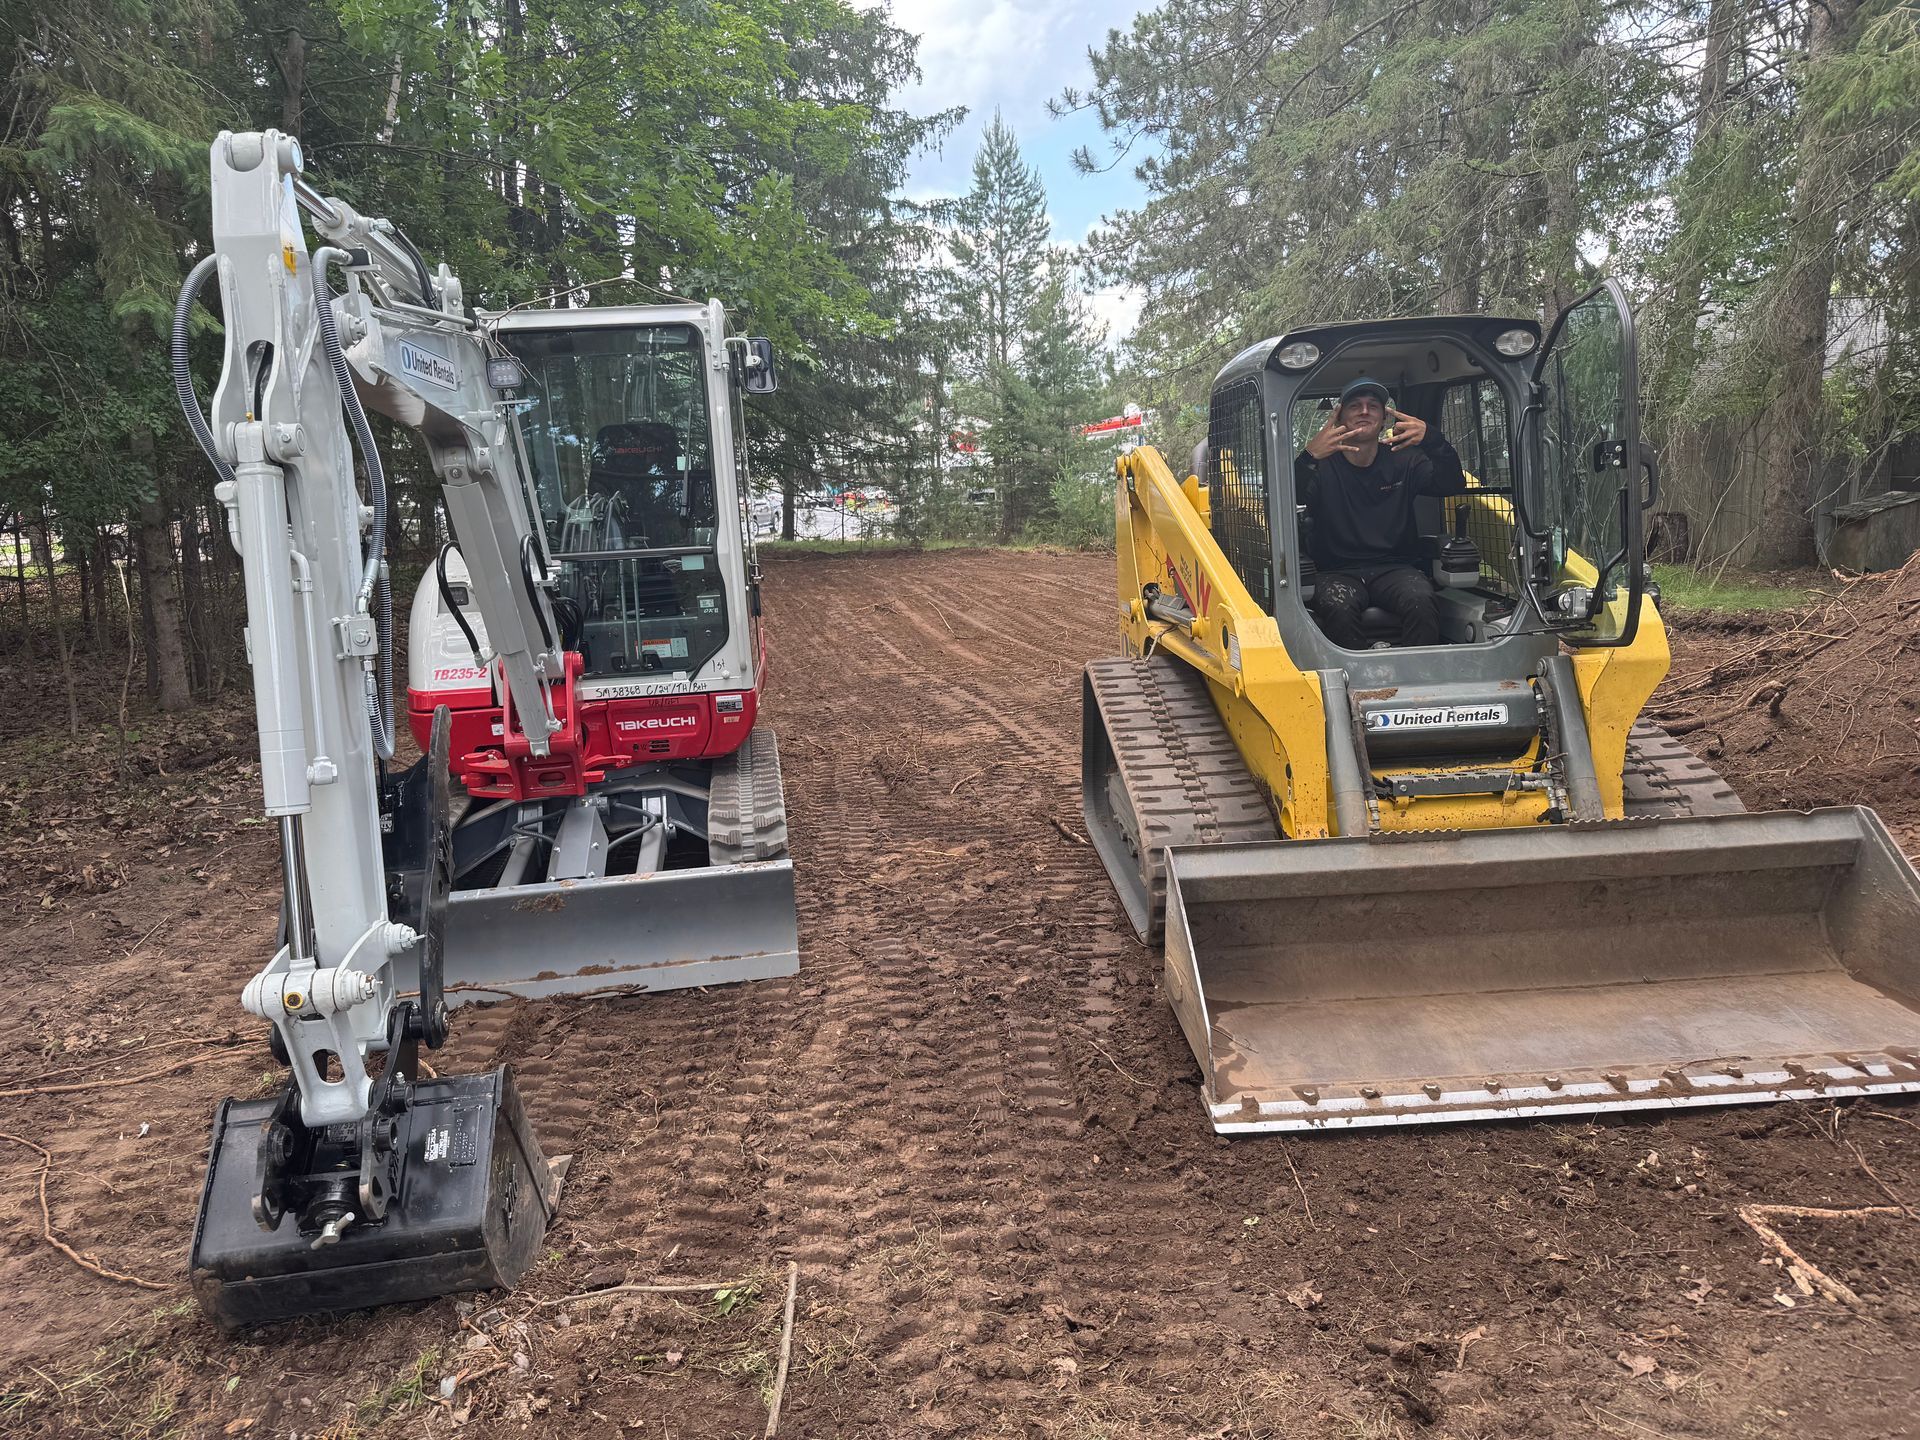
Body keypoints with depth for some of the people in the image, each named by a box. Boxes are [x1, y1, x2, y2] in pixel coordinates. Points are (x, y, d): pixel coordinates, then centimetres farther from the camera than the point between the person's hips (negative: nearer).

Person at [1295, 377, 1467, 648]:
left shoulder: (1404, 461, 13)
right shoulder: (1322, 466, 5)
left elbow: (1453, 486, -4)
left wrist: (1433, 440, -23)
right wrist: (1308, 457, -35)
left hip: (1396, 567, 2)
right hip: (1339, 572, -1)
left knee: (1420, 601, -32)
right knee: (1336, 607, -36)